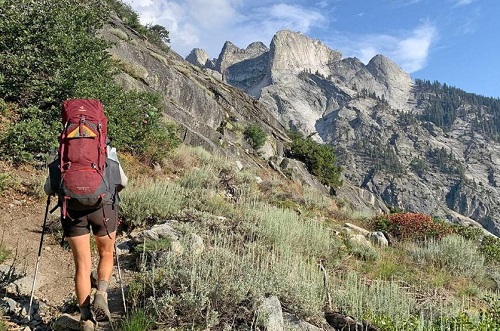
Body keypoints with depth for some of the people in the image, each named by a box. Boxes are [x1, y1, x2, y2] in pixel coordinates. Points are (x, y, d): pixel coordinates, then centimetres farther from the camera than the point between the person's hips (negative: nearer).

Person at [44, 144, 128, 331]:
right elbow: (123, 182, 28)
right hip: (103, 205, 0)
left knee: (82, 265, 10)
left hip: (72, 207, 1)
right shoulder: (107, 150, 20)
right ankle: (101, 293, -3)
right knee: (106, 254, 21)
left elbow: (48, 189, 20)